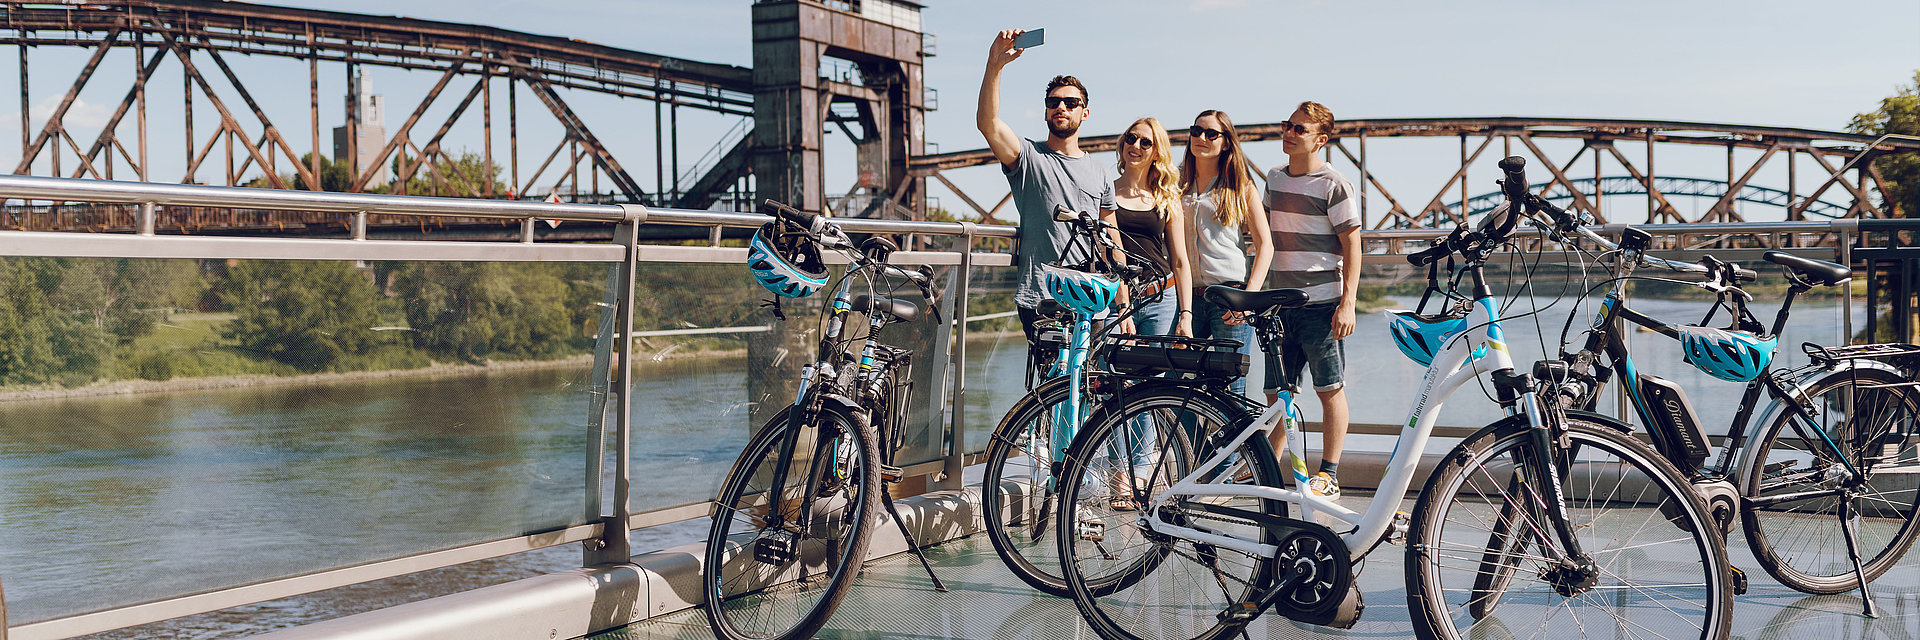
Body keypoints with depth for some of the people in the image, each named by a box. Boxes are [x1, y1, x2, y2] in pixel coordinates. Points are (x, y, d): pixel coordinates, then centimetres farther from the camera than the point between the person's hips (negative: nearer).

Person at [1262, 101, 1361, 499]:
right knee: (1276, 392, 8)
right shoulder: (1275, 178, 12)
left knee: (1329, 388, 0)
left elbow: (1352, 245, -8)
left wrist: (1347, 303, -15)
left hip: (1322, 302, -6)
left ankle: (1329, 475, 6)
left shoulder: (1333, 185, -7)